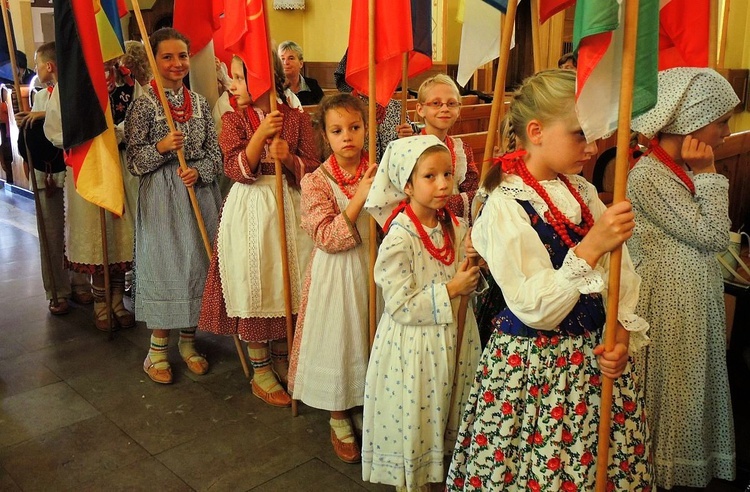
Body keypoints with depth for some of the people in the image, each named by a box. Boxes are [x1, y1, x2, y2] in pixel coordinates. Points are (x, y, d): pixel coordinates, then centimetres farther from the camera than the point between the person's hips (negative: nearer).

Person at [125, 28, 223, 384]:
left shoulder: (200, 103, 6)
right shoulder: (143, 105, -5)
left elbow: (215, 153, 6)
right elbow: (133, 161, -6)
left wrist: (198, 171, -12)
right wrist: (162, 147, -22)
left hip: (199, 191, 4)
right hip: (160, 195, -4)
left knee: (197, 261, 8)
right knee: (163, 262, 1)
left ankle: (188, 341, 25)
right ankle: (157, 348, 18)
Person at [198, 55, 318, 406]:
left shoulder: (297, 118, 1)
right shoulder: (234, 119, -1)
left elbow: (312, 169, 1)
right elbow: (236, 170, -12)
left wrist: (290, 158, -18)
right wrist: (260, 135, -23)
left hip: (289, 208, 2)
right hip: (250, 209, -1)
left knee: (287, 283, 10)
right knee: (254, 285, 3)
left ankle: (282, 360, 31)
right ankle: (261, 372, 19)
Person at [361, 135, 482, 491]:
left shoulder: (455, 226, -2)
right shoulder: (399, 240, -23)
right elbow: (402, 306, -23)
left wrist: (474, 272, -12)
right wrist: (451, 291, -22)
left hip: (454, 340, 6)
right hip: (414, 348, -6)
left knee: (447, 420, 22)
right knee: (415, 427, 12)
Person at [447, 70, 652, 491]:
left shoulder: (583, 192, 3)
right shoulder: (506, 206, -17)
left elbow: (621, 273, 5)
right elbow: (534, 309, -22)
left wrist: (623, 335, -10)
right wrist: (590, 247, -29)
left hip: (597, 355, 6)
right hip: (533, 364, -6)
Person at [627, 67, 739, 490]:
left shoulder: (683, 169, 6)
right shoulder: (648, 177, -23)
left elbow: (715, 236, 9)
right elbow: (713, 236, -17)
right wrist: (708, 174, -14)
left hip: (698, 300, 9)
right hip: (669, 306, -9)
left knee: (694, 387, 20)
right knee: (672, 394, 7)